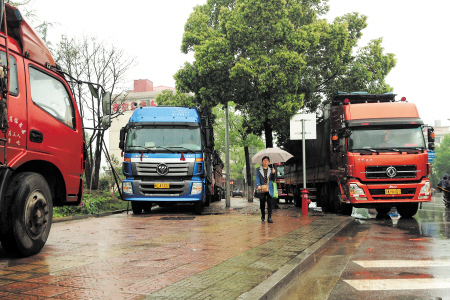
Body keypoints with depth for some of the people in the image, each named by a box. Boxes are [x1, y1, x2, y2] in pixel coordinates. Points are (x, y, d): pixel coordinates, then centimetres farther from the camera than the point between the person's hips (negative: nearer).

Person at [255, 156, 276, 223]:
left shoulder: (271, 170, 12)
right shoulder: (258, 169, 8)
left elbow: (273, 180, 10)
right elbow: (257, 178, 0)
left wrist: (273, 173, -7)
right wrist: (258, 185, -17)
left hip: (269, 189, 0)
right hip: (262, 189, 0)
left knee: (270, 203, -9)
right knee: (262, 203, 6)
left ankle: (269, 218, -8)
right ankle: (263, 217, 25)